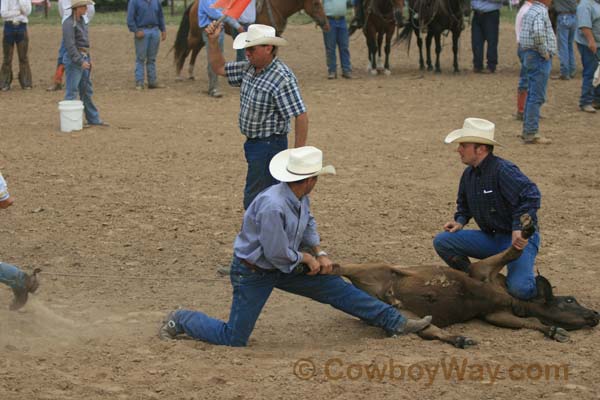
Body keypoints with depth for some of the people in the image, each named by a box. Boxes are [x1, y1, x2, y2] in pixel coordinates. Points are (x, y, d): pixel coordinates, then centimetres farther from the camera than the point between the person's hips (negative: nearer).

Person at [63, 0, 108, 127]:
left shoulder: (81, 21, 13)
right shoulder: (69, 23, -15)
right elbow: (70, 45, -20)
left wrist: (88, 59, 18)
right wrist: (80, 61, -21)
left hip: (83, 58, 9)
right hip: (74, 59, -9)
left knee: (87, 91, 14)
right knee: (72, 91, -5)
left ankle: (93, 119, 20)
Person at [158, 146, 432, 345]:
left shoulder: (301, 198, -5)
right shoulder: (273, 206, -34)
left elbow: (308, 225, 18)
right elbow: (278, 254, -27)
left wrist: (320, 253, 3)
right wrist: (306, 258, -9)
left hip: (283, 267, 8)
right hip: (252, 274, -8)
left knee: (335, 287, 3)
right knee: (233, 339, -6)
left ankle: (396, 323, 7)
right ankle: (181, 321, 16)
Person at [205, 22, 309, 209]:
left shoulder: (282, 78, -23)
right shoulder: (249, 68, 4)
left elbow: (301, 116, -24)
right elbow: (220, 68, 18)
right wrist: (212, 41, 3)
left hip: (270, 145, -9)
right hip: (253, 144, 9)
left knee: (254, 201, -6)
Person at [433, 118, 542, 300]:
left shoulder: (503, 170, -21)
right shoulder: (469, 174, 7)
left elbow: (531, 196, -32)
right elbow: (463, 204, 25)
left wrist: (519, 228, -38)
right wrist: (460, 221, 4)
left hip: (518, 238, -8)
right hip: (490, 238, 8)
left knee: (519, 289, -29)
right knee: (442, 241, -8)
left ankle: (537, 284, 10)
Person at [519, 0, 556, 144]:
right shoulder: (541, 12, -17)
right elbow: (538, 32, -33)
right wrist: (545, 52, -20)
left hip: (530, 55, 10)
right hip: (540, 58, -10)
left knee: (532, 95, 16)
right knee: (537, 96, -7)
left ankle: (527, 131, 21)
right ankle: (531, 133, -6)